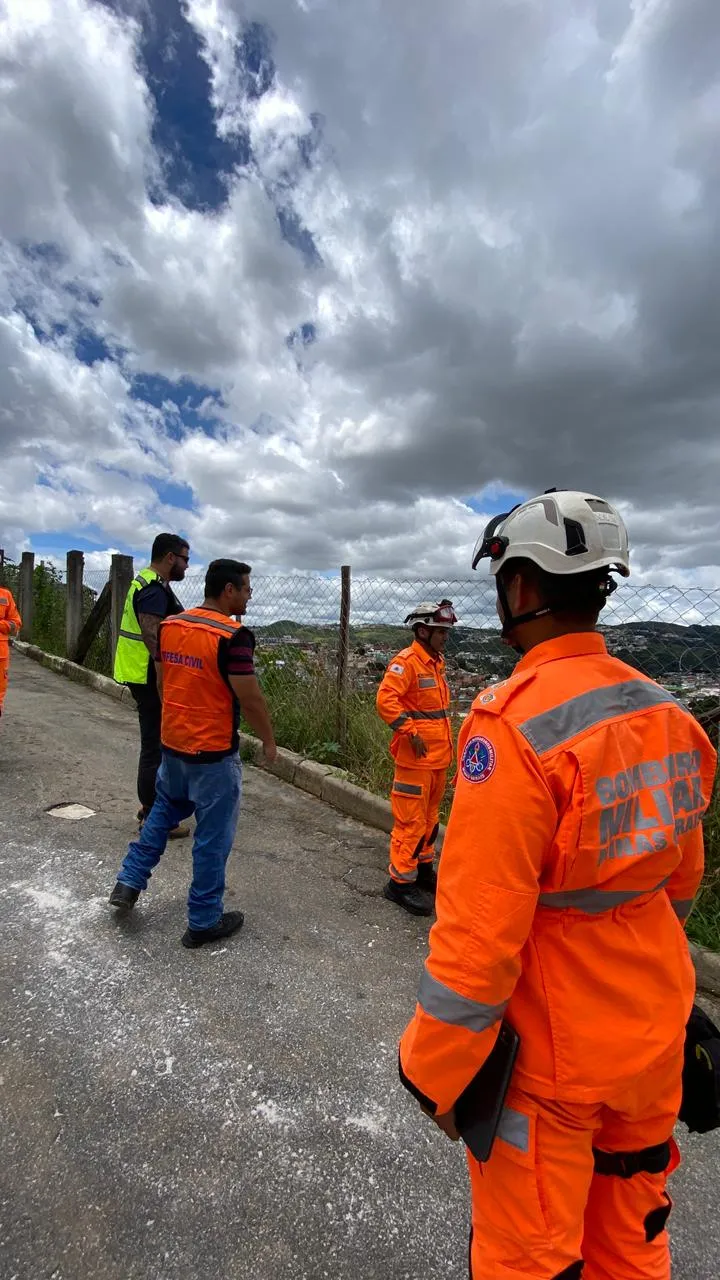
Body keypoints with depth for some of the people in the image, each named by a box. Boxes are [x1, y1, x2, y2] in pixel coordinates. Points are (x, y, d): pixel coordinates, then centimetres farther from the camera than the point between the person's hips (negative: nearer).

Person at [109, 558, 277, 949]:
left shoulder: (169, 626, 1)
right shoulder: (233, 636, -21)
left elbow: (162, 682, 11)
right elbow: (250, 700, -19)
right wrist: (269, 740, -3)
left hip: (173, 742, 7)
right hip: (213, 753, -7)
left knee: (163, 810, 31)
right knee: (213, 836, 9)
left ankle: (129, 881, 36)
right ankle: (204, 921, 23)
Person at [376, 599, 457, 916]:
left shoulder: (437, 661, 12)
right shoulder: (406, 661, -16)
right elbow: (386, 700, -26)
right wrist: (411, 733, -24)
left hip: (438, 758, 9)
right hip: (416, 759, -9)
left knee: (429, 818, 21)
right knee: (411, 822, 0)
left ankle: (423, 868, 37)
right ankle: (401, 882, 14)